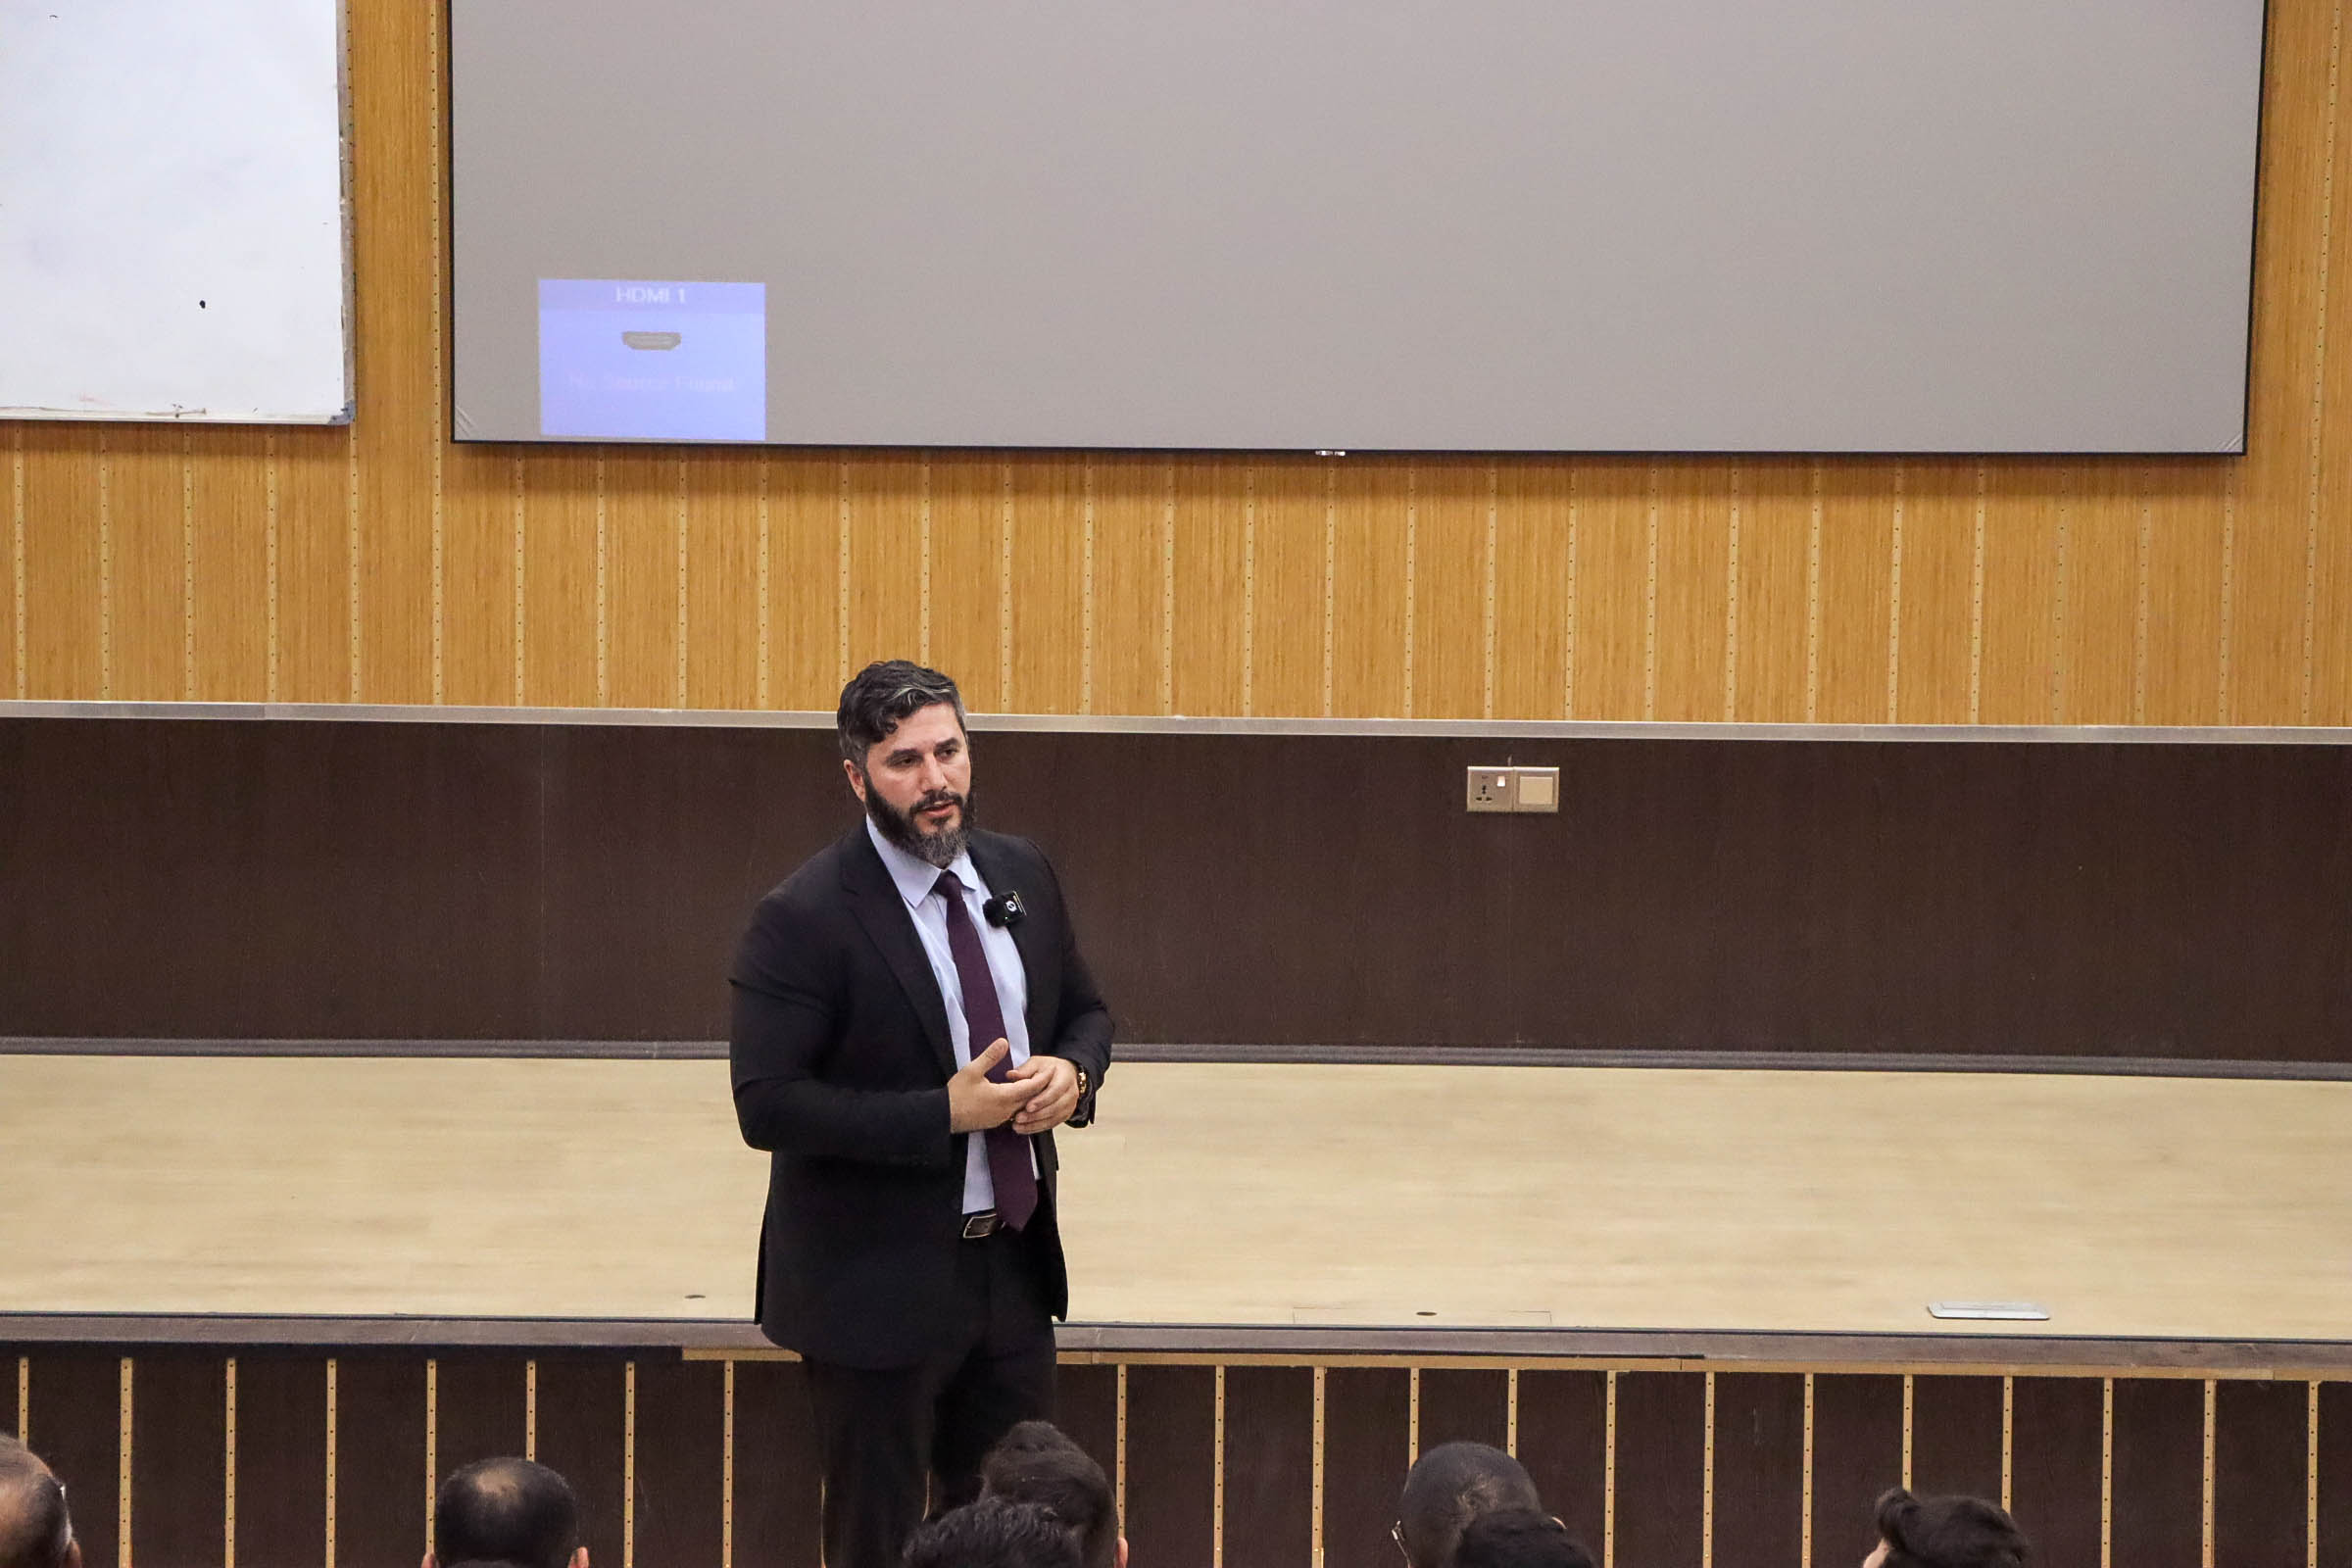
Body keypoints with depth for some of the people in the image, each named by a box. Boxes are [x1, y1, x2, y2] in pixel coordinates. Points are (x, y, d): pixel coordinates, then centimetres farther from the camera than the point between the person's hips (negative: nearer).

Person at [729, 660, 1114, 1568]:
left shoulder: (1020, 875, 4)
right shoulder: (804, 920, -17)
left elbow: (1084, 1010, 17)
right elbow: (768, 1107, -22)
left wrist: (1072, 1072, -8)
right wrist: (943, 1113, -25)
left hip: (1012, 1265, 6)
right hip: (879, 1282, -6)